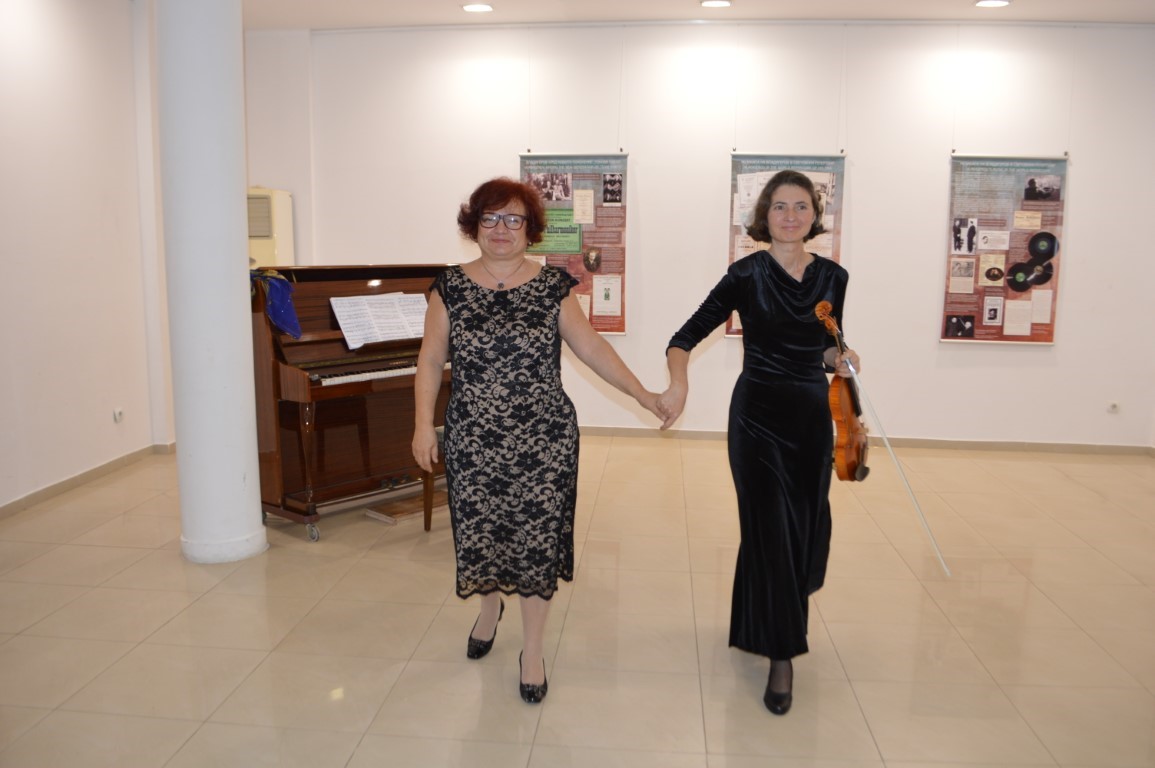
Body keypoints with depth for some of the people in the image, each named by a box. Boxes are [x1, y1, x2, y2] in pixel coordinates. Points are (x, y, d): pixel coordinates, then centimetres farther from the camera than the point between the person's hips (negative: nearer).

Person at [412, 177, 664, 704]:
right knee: (479, 531, 10)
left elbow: (591, 347, 1)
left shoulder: (553, 286, 0)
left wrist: (641, 393, -4)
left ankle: (533, 647, 22)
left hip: (543, 440, -1)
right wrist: (424, 424, -2)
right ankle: (490, 608, 43)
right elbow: (432, 359, 4)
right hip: (473, 442, 1)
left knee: (537, 537, 2)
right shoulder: (451, 287, 2)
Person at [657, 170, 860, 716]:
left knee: (808, 524, 13)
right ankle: (781, 655, 10)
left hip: (813, 414, 5)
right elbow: (685, 338, -12)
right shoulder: (746, 275, -9)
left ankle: (778, 611, 46)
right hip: (758, 414, -4)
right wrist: (678, 385, -31)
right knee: (770, 526, -5)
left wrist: (838, 358, -7)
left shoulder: (832, 276, 3)